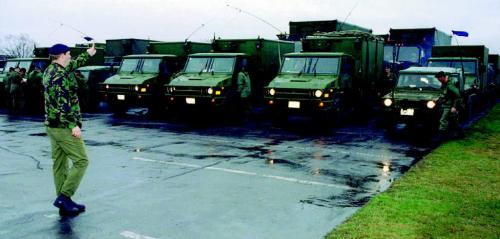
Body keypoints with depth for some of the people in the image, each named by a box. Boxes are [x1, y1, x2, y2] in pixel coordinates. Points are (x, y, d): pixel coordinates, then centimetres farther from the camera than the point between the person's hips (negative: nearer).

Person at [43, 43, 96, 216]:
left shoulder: (49, 71, 13)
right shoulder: (61, 75, -17)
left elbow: (72, 66, 30)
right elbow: (64, 103, -24)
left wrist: (88, 54, 41)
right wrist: (74, 125, -24)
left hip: (52, 125, 10)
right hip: (64, 127, -10)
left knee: (59, 164, 11)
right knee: (81, 161, -4)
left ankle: (64, 204, 17)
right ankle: (64, 197, -8)